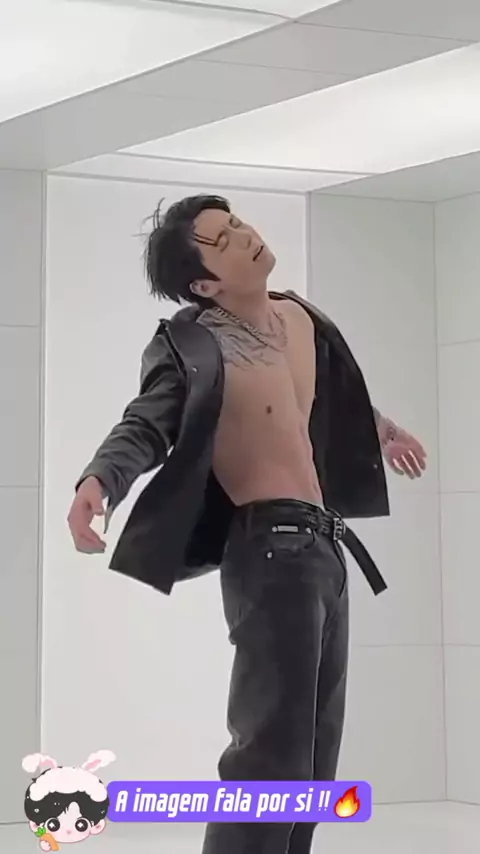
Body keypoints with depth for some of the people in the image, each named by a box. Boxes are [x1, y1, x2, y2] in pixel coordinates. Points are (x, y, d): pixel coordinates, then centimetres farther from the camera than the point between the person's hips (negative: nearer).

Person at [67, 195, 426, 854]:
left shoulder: (298, 316, 10)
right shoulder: (194, 347, -14)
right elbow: (146, 427, -26)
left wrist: (376, 427, 48)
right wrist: (98, 481, -47)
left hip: (324, 547, 9)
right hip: (270, 551, -8)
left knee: (314, 748, 13)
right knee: (273, 745, -14)